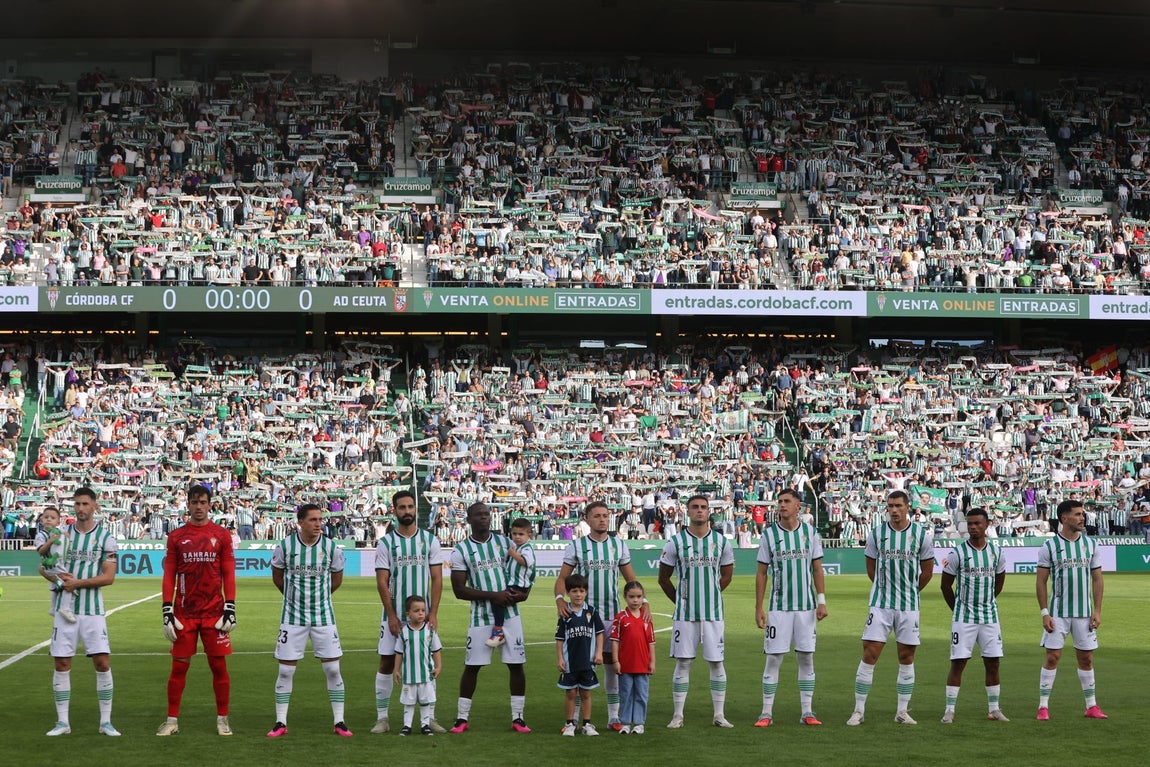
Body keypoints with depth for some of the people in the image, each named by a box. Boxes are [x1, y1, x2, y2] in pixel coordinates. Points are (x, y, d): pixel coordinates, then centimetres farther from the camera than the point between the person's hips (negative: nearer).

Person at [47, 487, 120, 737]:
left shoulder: (105, 537, -2)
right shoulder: (63, 533, 7)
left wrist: (78, 582, -17)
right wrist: (59, 578, -9)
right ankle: (62, 722, 11)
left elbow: (109, 577, -7)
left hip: (93, 609, -2)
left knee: (102, 662, -6)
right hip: (65, 607, 2)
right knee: (62, 663, 2)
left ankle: (106, 721, 4)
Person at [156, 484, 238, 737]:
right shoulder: (176, 536, 6)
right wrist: (167, 611, -1)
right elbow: (169, 576, 6)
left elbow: (228, 575, 4)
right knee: (179, 666, 3)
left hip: (214, 613, 0)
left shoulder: (222, 535, 4)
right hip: (184, 613, 0)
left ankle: (222, 719, 13)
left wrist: (230, 609, -4)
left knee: (219, 666, 3)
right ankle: (172, 720, 12)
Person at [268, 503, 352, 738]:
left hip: (323, 615, 1)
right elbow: (277, 577, 10)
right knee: (286, 670, 2)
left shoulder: (331, 547, -6)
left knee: (333, 668, 0)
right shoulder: (285, 546, -8)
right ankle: (281, 723, 11)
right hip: (293, 616, -1)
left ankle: (339, 722, 10)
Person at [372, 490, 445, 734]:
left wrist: (433, 613, -7)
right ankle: (382, 718, 7)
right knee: (387, 664, 1)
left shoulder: (430, 540, 4)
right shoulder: (385, 542, 1)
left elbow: (437, 579, 2)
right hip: (393, 615, -1)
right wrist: (391, 616, -9)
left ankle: (430, 718, 9)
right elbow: (382, 582, -2)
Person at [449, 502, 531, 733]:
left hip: (510, 612, 2)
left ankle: (517, 718, 12)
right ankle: (462, 718, 11)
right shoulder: (461, 550, -3)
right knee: (472, 666, 0)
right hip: (481, 616, -2)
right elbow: (459, 590, -7)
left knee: (516, 664, 2)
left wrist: (523, 591, -7)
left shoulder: (504, 542, 6)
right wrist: (493, 596, -16)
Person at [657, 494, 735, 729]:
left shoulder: (721, 542, 4)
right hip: (684, 614, -1)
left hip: (713, 613, 1)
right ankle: (678, 715, 8)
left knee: (717, 663, 4)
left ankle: (719, 715, 12)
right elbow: (663, 579, 8)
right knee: (682, 663, 2)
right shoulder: (675, 542, -1)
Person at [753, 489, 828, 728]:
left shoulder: (810, 532, 4)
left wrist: (821, 600, 0)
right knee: (773, 658, -2)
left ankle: (807, 712, 11)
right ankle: (767, 712, 4)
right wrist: (758, 608, -2)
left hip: (807, 606, 2)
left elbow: (817, 568, 8)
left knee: (806, 657, 5)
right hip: (778, 607, -2)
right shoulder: (769, 534, -1)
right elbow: (761, 573, 2)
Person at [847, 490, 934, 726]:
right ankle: (859, 710, 1)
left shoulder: (921, 534, 0)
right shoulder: (876, 534, 0)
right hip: (880, 604, -1)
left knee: (907, 657, 6)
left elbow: (927, 570, 11)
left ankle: (903, 711, 16)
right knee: (869, 655, -6)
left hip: (909, 606, 1)